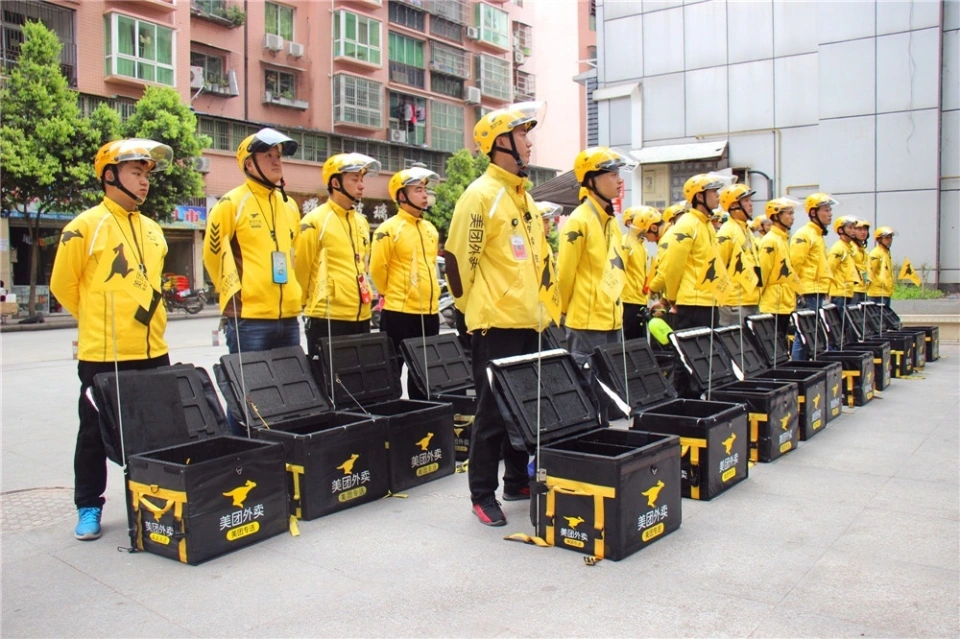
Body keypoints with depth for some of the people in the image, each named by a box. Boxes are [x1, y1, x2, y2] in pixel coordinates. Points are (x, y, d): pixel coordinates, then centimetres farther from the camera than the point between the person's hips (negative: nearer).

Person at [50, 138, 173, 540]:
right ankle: (88, 508, 21)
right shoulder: (86, 226, -7)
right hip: (103, 355, -5)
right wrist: (99, 320, 9)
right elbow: (63, 285, -1)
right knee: (96, 433, 7)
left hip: (153, 352, 5)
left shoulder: (153, 230, 11)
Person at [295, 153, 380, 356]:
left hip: (361, 316, 7)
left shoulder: (362, 221, 14)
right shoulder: (315, 221, -9)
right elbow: (301, 268, -5)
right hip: (327, 317, -7)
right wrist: (307, 302, 3)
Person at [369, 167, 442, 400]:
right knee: (393, 369, 0)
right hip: (398, 312, -7)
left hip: (429, 311, 7)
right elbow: (377, 269, -10)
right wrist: (390, 294, 2)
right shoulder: (389, 229, -9)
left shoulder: (431, 229, 13)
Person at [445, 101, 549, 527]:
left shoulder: (524, 195, 16)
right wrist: (472, 307, -2)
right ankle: (482, 495, 11)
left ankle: (517, 482, 29)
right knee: (493, 410, -1)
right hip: (496, 324, -8)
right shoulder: (481, 194, -11)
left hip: (527, 321, 8)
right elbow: (458, 257, -11)